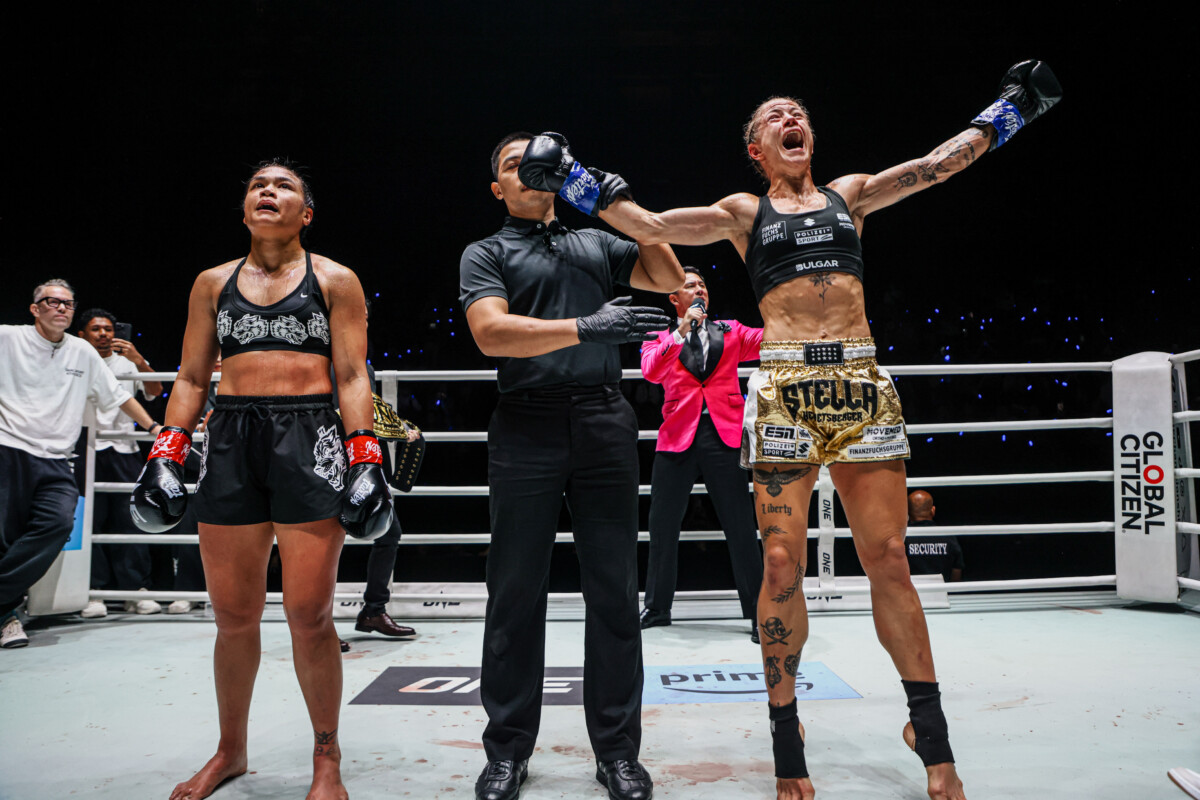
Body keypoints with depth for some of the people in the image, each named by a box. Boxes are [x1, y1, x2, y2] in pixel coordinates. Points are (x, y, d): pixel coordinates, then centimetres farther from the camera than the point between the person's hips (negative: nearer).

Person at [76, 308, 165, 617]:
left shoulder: (127, 363, 15)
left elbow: (155, 391, 2)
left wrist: (139, 361, -12)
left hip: (124, 450, 1)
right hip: (87, 449, -1)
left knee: (130, 518, -2)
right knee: (90, 519, -5)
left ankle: (136, 590, 1)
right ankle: (94, 592, 0)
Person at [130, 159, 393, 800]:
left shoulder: (335, 281, 9)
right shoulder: (213, 283, 18)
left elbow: (352, 376, 2)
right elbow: (191, 377, 17)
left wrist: (364, 461, -8)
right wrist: (166, 454, 6)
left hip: (311, 440, -3)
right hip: (230, 441, 3)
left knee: (309, 616, -4)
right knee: (233, 615, 8)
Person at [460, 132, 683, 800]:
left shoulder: (596, 243, 22)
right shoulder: (486, 254, 11)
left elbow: (670, 279, 21)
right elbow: (491, 332, -8)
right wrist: (586, 327, -18)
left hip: (604, 423, 3)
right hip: (526, 425, -2)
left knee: (614, 589, 3)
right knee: (516, 594, 2)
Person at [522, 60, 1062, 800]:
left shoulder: (850, 194, 21)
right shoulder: (744, 212, 14)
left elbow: (941, 162, 23)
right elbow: (650, 226, 7)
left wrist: (1012, 106, 27)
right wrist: (574, 178, 4)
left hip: (864, 386, 2)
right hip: (785, 388, -2)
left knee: (889, 560, 2)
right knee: (782, 564, -3)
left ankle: (931, 735, 16)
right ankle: (787, 740, 11)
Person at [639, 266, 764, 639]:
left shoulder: (731, 332, 15)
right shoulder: (661, 338, 13)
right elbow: (650, 371, -8)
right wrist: (681, 332, -13)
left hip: (724, 435, -1)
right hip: (678, 436, 1)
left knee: (741, 527, -3)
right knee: (662, 526, 7)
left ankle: (758, 612, 7)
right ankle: (656, 608, 23)